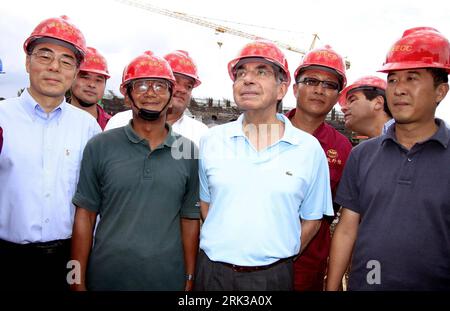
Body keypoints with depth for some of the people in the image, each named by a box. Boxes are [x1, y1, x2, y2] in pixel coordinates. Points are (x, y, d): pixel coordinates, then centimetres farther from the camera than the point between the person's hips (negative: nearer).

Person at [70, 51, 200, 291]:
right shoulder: (99, 147, -4)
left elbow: (190, 219, 2)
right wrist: (78, 282, -3)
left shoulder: (188, 152, -1)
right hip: (105, 277, 0)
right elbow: (85, 215, -2)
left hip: (168, 279, 1)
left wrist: (189, 279, 2)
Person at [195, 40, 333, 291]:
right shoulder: (211, 140, -2)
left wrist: (277, 257, 0)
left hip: (273, 276, -1)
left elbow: (311, 220, 3)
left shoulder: (309, 148, -6)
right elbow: (205, 203, 9)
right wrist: (224, 249, 4)